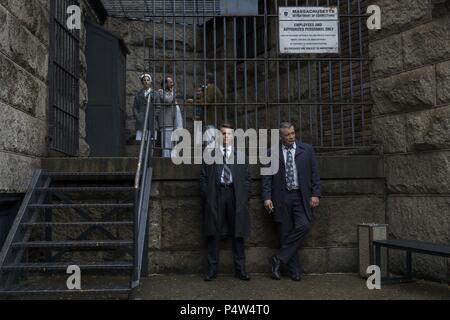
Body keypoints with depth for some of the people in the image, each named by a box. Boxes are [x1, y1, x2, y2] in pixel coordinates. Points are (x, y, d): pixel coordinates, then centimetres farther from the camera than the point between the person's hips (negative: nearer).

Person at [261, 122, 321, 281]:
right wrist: (267, 197, -5)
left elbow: (314, 173, 6)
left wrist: (316, 194, -2)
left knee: (303, 226, -18)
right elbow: (267, 177, 5)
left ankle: (279, 258, -4)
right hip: (282, 198, 0)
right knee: (285, 233, 0)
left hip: (301, 196, 0)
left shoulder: (306, 149, 7)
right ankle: (295, 270, 12)